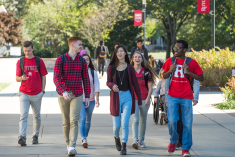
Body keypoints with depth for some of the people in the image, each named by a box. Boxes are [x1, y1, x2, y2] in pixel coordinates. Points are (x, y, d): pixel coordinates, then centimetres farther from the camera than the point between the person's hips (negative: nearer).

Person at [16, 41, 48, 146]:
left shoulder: (39, 61, 3)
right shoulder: (20, 62, 4)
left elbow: (43, 77, 8)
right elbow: (17, 78, 5)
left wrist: (43, 90, 3)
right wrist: (21, 78, -17)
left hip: (37, 94, 1)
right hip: (23, 93, -1)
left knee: (36, 116, 11)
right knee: (23, 115, -13)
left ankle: (35, 136, 24)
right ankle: (22, 137, -23)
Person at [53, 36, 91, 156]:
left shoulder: (82, 61, 6)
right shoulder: (61, 60, -4)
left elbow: (86, 79, 11)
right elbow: (56, 78, -12)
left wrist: (87, 96, 7)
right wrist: (63, 92, -26)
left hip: (77, 95, 1)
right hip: (63, 94, -1)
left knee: (74, 120, -13)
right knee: (66, 121, 8)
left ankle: (72, 147, -21)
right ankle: (68, 144, 24)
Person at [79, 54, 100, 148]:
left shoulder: (93, 72, 5)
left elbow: (96, 86, 4)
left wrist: (97, 99, -4)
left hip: (90, 99, 2)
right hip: (80, 99, -2)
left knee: (88, 120, 9)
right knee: (82, 119, -15)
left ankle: (85, 136, 23)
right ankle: (84, 139, -21)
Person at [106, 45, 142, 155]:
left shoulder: (130, 68, 2)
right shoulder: (111, 67, 3)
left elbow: (135, 84, 6)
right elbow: (108, 82, 4)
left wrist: (139, 100, 7)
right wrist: (112, 86, -21)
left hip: (127, 97, 0)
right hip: (115, 97, 1)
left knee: (125, 123, -11)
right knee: (116, 124, 4)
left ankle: (124, 146, -3)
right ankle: (116, 138, 36)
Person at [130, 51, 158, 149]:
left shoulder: (146, 72, 5)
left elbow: (150, 87, 4)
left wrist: (148, 98, -9)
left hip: (144, 99, 2)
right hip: (133, 99, -2)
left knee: (143, 121, 7)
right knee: (135, 120, -14)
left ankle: (141, 140, 20)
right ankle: (135, 141, -23)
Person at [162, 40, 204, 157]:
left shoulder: (191, 63, -2)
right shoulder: (170, 61, 4)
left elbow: (201, 78, 0)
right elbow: (164, 76, 15)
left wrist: (189, 72, -14)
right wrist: (170, 71, -7)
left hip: (186, 97, -1)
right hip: (173, 96, 1)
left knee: (187, 123, -2)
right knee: (172, 121, -6)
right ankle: (173, 141, 21)